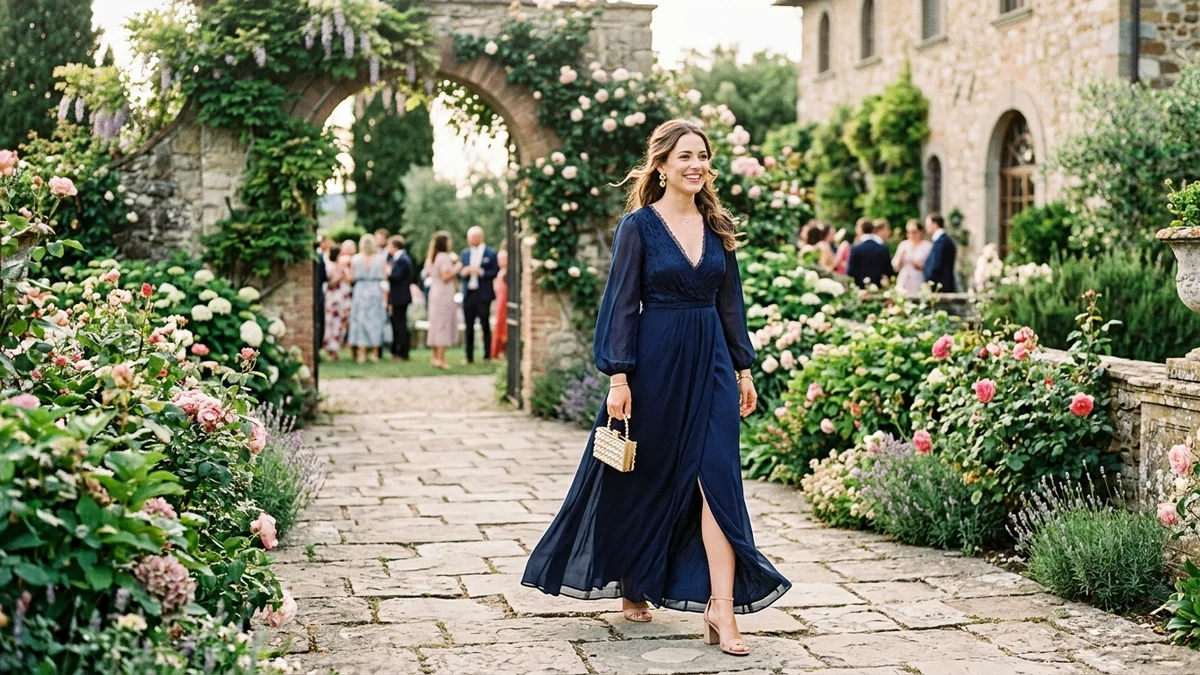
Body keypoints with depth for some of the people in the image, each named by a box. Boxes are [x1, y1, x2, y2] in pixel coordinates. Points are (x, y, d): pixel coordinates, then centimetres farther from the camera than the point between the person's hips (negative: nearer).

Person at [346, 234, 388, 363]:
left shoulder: (356, 259, -5)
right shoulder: (380, 258, -5)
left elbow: (351, 278, -4)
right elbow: (384, 277, -6)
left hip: (360, 291, 0)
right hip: (376, 291, 0)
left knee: (360, 321, 5)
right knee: (375, 322, 8)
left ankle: (361, 353, 1)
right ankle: (375, 353, 11)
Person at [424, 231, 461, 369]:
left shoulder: (430, 258, 12)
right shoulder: (444, 258, -14)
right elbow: (446, 277, -22)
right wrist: (456, 268, -8)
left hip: (434, 294, 9)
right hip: (444, 295, -9)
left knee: (436, 325, 14)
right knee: (444, 326, -7)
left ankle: (435, 357, 18)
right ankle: (440, 359, -10)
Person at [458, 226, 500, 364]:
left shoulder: (491, 253, -1)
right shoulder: (465, 253, 13)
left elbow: (495, 271, -6)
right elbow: (459, 272, 13)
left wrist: (481, 272, -19)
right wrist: (463, 272, -9)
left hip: (483, 294, -4)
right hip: (468, 294, 4)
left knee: (485, 325, 0)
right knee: (469, 326, 5)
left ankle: (487, 356, 5)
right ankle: (469, 357, 10)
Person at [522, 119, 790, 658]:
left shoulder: (717, 226, 9)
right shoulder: (638, 225, -4)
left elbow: (730, 303, 13)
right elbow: (622, 304, -7)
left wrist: (743, 369, 10)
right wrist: (618, 377, -13)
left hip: (710, 361, 4)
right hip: (656, 360, -3)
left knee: (717, 477, -7)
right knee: (645, 479, 8)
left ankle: (721, 610, -9)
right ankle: (633, 585, 30)